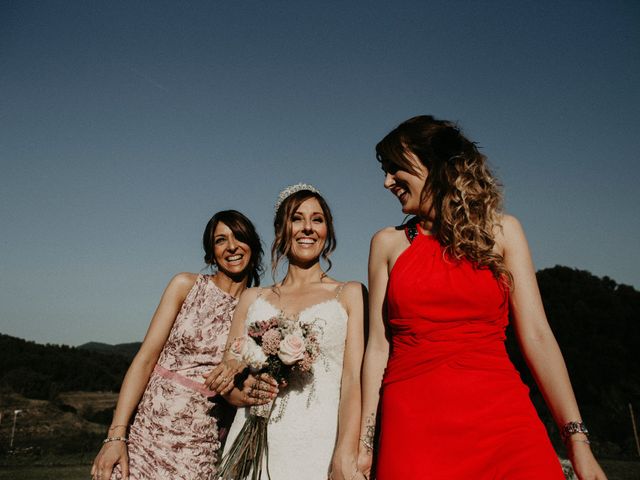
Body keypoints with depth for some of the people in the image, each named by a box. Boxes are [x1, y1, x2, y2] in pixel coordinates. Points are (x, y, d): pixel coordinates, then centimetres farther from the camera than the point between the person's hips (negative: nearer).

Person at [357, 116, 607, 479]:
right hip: (413, 421, 0)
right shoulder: (388, 243, 7)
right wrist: (365, 442, 1)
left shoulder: (501, 231, 6)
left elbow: (537, 335, 2)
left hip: (503, 417, 0)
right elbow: (378, 345, 4)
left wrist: (576, 437, -3)